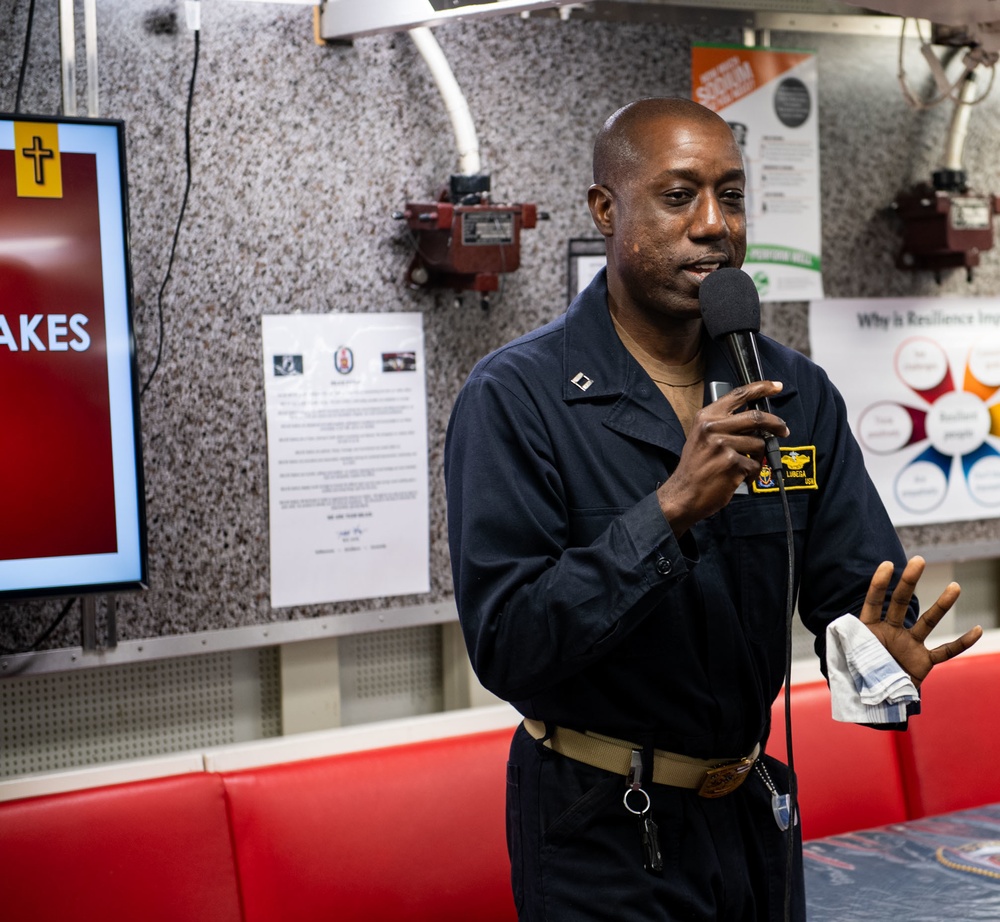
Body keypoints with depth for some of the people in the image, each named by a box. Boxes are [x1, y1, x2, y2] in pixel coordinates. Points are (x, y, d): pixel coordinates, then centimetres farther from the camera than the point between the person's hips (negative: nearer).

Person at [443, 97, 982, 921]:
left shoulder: (796, 394, 0)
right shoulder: (515, 398, -15)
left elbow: (854, 588, -2)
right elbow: (505, 648, -23)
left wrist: (879, 646, -25)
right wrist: (670, 509, -31)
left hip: (753, 815, 6)